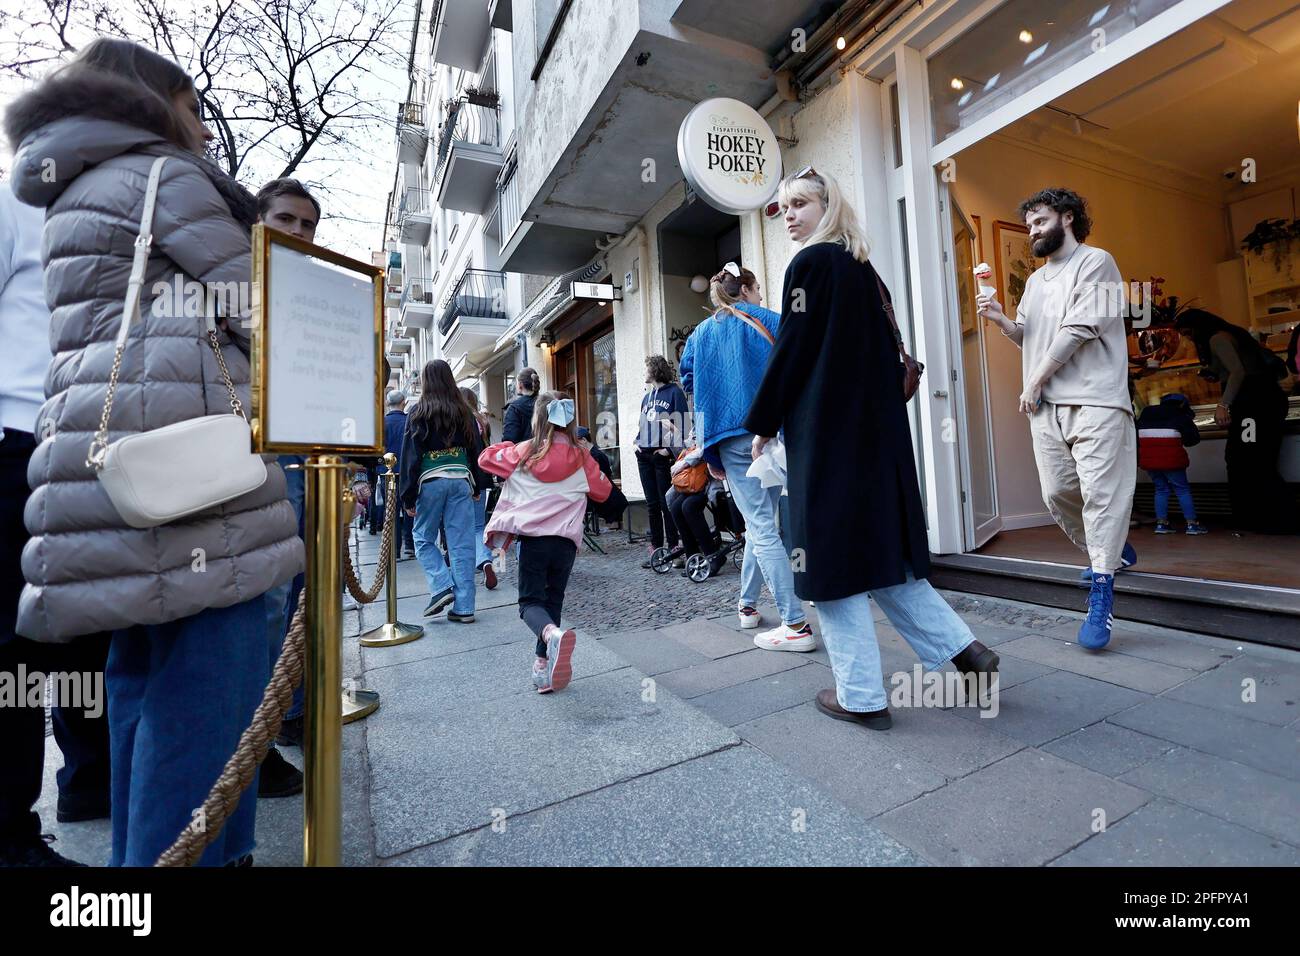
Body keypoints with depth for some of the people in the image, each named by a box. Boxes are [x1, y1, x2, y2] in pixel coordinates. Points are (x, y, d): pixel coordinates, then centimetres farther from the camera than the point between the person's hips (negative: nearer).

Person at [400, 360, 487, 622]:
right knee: (462, 544, 3)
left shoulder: (418, 412, -1)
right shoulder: (464, 412, 8)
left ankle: (442, 586, 0)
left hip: (430, 481, -3)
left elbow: (411, 456, -2)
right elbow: (476, 449, 11)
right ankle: (463, 607, 6)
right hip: (461, 480, 3)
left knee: (423, 538, 16)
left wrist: (408, 497, 2)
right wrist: (477, 486, 19)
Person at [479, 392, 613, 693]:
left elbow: (485, 459, 12)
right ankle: (544, 664, 17)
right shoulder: (580, 457, 2)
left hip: (533, 536, -2)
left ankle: (553, 634, -25)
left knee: (530, 600, 7)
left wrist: (507, 446, 28)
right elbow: (603, 491, 14)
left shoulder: (524, 452, 0)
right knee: (553, 599, 16)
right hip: (567, 539, 2)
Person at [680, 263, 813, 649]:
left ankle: (795, 625, -4)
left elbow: (690, 380, 17)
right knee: (761, 520, 15)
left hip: (733, 437, -1)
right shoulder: (770, 321, 6)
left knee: (761, 526, -2)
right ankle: (748, 603, 25)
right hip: (776, 433, 1)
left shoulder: (701, 333, 10)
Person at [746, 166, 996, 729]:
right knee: (878, 544, 17)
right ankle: (960, 648, 18)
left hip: (824, 432, -8)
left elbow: (791, 350, -12)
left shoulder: (810, 264, -6)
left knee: (831, 553, -1)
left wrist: (761, 424, -4)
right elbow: (888, 352, 18)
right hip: (878, 428, 9)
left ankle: (860, 695, 8)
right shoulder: (863, 268, 18)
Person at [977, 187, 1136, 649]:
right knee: (1058, 495, 5)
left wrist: (1033, 383, -9)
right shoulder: (1035, 280, 23)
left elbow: (1078, 329, -9)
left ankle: (1100, 603, -10)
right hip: (1046, 406, 7)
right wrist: (1002, 319, 6)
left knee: (1102, 494, -11)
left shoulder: (1095, 261, 2)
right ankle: (1112, 553, 29)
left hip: (1094, 402, -7)